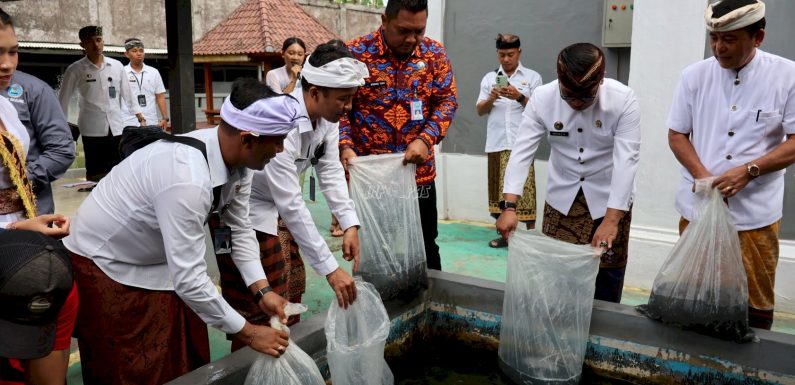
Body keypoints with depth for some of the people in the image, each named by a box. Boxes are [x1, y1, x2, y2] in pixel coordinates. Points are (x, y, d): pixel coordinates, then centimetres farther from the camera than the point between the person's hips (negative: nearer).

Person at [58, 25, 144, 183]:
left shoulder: (117, 65, 7)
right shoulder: (75, 70, -1)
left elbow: (127, 93, 14)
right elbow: (64, 100, 4)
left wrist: (140, 117, 13)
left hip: (117, 127, 2)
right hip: (92, 130, -2)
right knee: (96, 174, 3)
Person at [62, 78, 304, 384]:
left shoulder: (237, 159, -15)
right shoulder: (187, 180, -39)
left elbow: (240, 229, -2)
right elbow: (189, 280, -35)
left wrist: (262, 291, -12)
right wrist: (247, 333, -25)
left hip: (163, 260, 7)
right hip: (105, 264, -7)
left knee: (189, 359, 14)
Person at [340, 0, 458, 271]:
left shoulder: (434, 53, 2)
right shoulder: (355, 53, -7)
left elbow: (447, 100, 1)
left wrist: (426, 139, -16)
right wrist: (345, 146, -20)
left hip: (419, 174, 2)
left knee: (425, 252, 15)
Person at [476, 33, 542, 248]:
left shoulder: (532, 77, 6)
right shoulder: (489, 78, 13)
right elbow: (480, 111, 10)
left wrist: (519, 97, -14)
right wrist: (491, 99, -10)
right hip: (496, 144, 3)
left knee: (524, 189, -5)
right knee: (499, 189, 5)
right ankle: (504, 233, 15)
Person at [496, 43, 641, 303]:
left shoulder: (623, 100, -19)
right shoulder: (542, 98, -15)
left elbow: (626, 161, -24)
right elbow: (522, 152, -18)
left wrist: (611, 219, -31)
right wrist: (509, 206, -28)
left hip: (609, 201, -1)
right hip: (561, 198, 1)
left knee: (607, 277, 8)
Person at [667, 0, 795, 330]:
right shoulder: (694, 76, 0)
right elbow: (677, 135, 4)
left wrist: (748, 170, -19)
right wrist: (703, 176, -12)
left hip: (755, 215, -1)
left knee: (755, 303, 9)